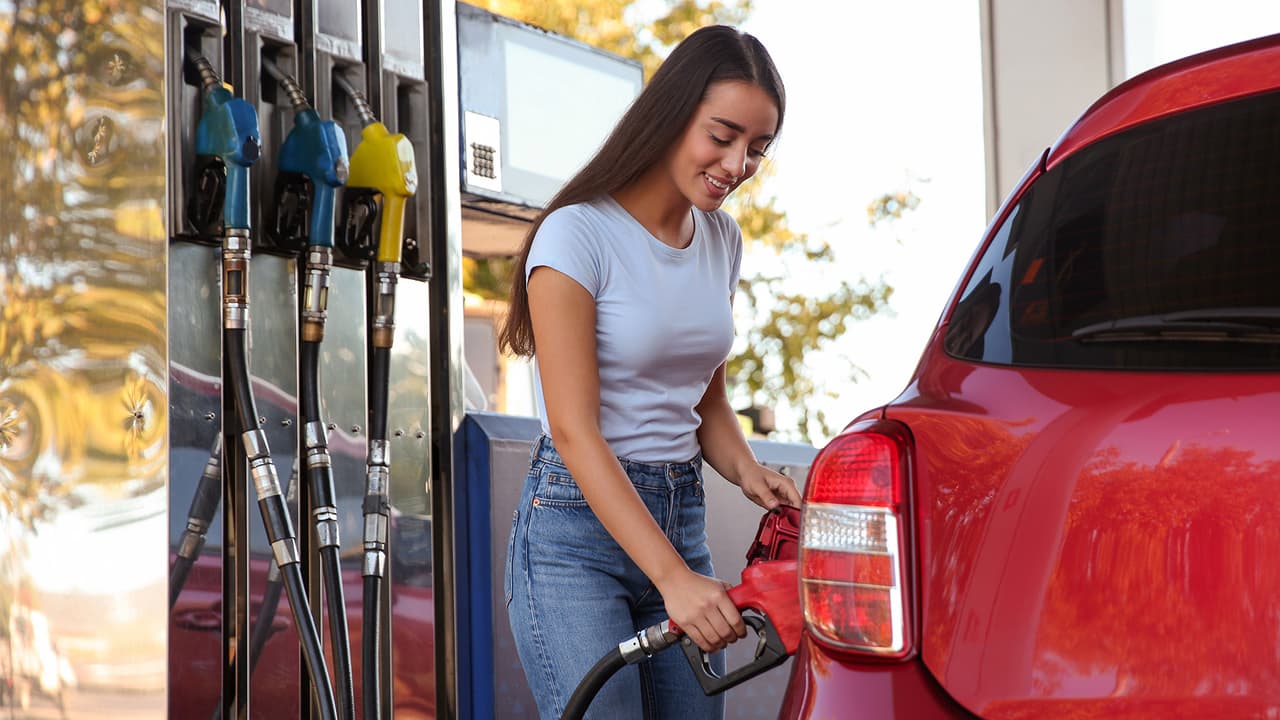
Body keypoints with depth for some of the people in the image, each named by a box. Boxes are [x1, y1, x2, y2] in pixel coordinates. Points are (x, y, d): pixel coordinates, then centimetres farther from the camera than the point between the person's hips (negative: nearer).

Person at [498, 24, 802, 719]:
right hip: (579, 521, -7)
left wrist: (745, 468, -3)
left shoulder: (721, 239, 9)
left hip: (680, 516, 7)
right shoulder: (579, 234, -13)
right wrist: (672, 577, -25)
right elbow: (574, 431, -18)